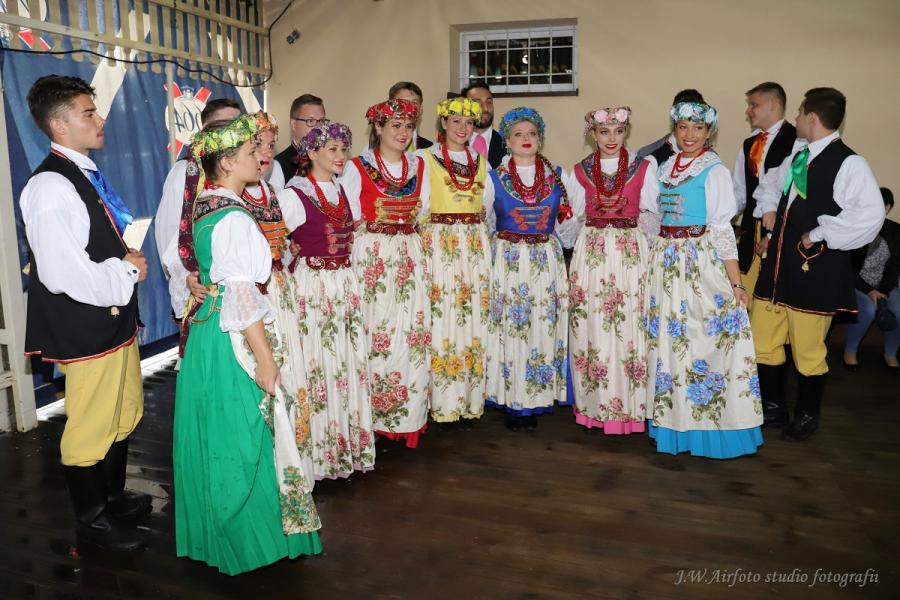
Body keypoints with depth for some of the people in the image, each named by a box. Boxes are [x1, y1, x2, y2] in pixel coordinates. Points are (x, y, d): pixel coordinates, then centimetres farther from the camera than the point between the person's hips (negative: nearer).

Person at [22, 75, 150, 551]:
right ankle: (92, 520, 27)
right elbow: (64, 275, -27)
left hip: (117, 318, 10)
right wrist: (126, 270, -14)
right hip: (87, 328, -10)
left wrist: (127, 260, 0)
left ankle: (114, 497, 42)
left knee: (125, 414, 22)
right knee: (91, 427, 6)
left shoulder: (87, 174, 10)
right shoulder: (50, 186, -19)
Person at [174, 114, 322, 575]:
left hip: (208, 330, 10)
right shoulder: (234, 218, -22)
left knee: (218, 435, 20)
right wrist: (265, 361, -20)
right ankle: (246, 539, 22)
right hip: (236, 339, -10)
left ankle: (216, 529, 38)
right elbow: (242, 297, -24)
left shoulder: (205, 207, 7)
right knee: (243, 438, 5)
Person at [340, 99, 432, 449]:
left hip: (409, 261, 4)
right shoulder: (357, 168, -1)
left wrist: (409, 242, 8)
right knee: (373, 335, -5)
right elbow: (348, 219, -2)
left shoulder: (419, 166, 12)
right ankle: (372, 418, 7)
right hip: (370, 260, -4)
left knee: (410, 336, 2)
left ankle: (406, 418, 14)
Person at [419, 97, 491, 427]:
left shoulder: (480, 161, 16)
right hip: (439, 246, -4)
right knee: (443, 319, -5)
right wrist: (425, 238, -12)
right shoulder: (426, 158, 2)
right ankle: (443, 403, 4)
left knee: (473, 318, 3)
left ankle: (468, 400, 13)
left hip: (475, 246, 4)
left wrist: (484, 237, 9)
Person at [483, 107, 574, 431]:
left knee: (543, 327, 2)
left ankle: (534, 402, 13)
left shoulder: (556, 176, 7)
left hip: (547, 261, 2)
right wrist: (498, 247, 8)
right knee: (508, 328, -1)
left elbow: (568, 218, 13)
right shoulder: (495, 177, 3)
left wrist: (550, 246, 7)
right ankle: (510, 403, 9)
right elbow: (483, 221, 11)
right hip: (506, 261, -1)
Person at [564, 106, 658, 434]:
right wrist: (581, 246, 9)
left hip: (632, 254, -1)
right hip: (590, 254, 1)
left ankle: (630, 404, 9)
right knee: (591, 327, 1)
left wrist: (646, 249, -2)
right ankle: (594, 405, 12)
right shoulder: (580, 171, 7)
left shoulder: (643, 168, 3)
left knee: (630, 325, -3)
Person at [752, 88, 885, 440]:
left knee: (808, 352, 4)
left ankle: (807, 417, 27)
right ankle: (774, 407, 32)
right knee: (762, 342, 13)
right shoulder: (797, 157, 11)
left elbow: (870, 215, -24)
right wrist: (769, 209, 15)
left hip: (815, 271, -8)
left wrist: (819, 234, -18)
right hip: (778, 265, 8)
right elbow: (772, 183, 33)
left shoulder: (848, 164, -13)